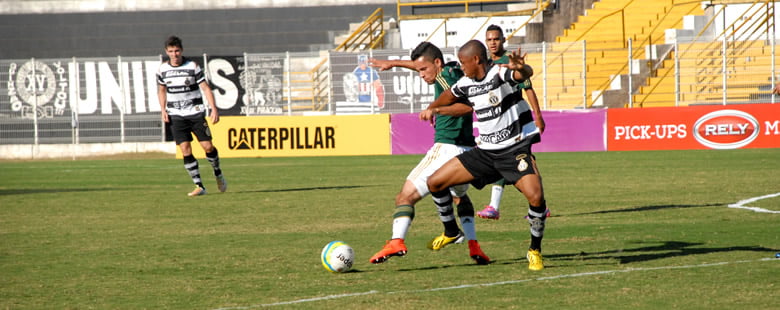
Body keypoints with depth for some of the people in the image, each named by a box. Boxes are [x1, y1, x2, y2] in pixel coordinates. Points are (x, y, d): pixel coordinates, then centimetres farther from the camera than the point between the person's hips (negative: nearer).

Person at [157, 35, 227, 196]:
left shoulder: (192, 67, -6)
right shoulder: (163, 69, 3)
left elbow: (205, 88, -5)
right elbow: (161, 90, 18)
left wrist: (214, 109, -14)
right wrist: (163, 110, 4)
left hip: (195, 112, -2)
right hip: (176, 116, 2)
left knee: (208, 147, -5)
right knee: (185, 150, -7)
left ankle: (218, 174, 24)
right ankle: (199, 186, -3)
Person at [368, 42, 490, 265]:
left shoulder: (445, 76, -9)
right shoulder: (454, 70, 17)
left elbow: (467, 106, -25)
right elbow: (423, 64, 36)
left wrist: (438, 109, -30)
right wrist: (394, 63, 44)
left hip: (446, 148, -9)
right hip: (467, 150, 9)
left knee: (405, 197, -8)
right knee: (459, 196, 32)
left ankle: (397, 241, -27)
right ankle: (473, 246, 18)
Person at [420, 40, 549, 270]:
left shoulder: (500, 73, -18)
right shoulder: (467, 83, 4)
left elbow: (525, 74, -40)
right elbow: (450, 96, 28)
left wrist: (521, 68, -62)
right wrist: (432, 108, 41)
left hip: (515, 149, -7)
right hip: (485, 151, 7)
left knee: (536, 196, -29)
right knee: (435, 183, 4)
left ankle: (535, 250, -6)